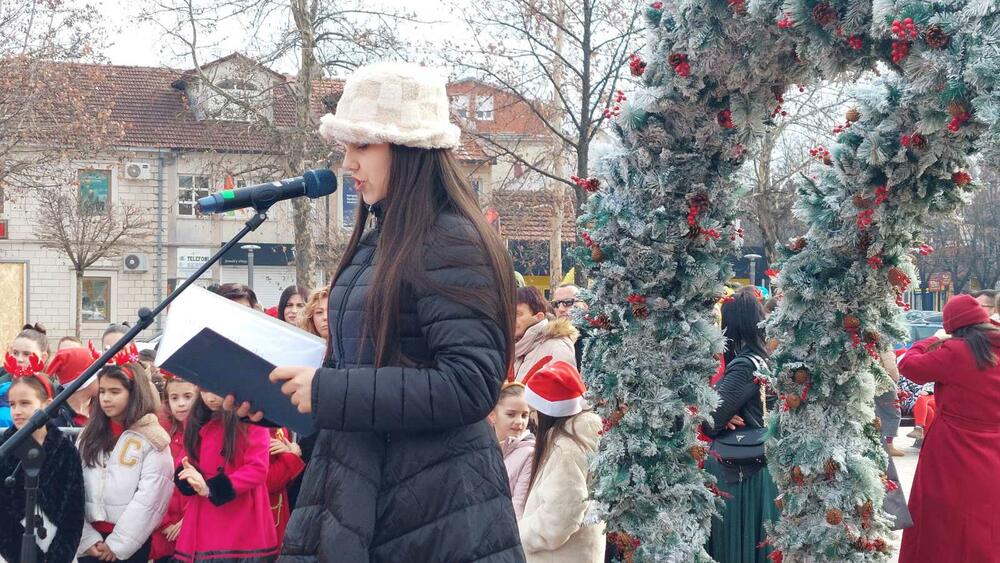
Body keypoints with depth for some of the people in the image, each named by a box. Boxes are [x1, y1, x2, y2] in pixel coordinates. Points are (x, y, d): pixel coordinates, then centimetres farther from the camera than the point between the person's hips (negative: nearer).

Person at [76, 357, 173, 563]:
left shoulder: (152, 439, -2)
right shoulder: (89, 435, 11)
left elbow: (149, 497, -8)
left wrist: (117, 543, -10)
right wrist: (87, 538, -6)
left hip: (132, 543, -4)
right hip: (91, 542, 4)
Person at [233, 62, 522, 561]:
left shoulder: (452, 244, -15)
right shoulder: (375, 243, 12)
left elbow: (469, 385, -23)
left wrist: (328, 392, -21)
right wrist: (277, 393, 5)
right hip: (353, 491, 8)